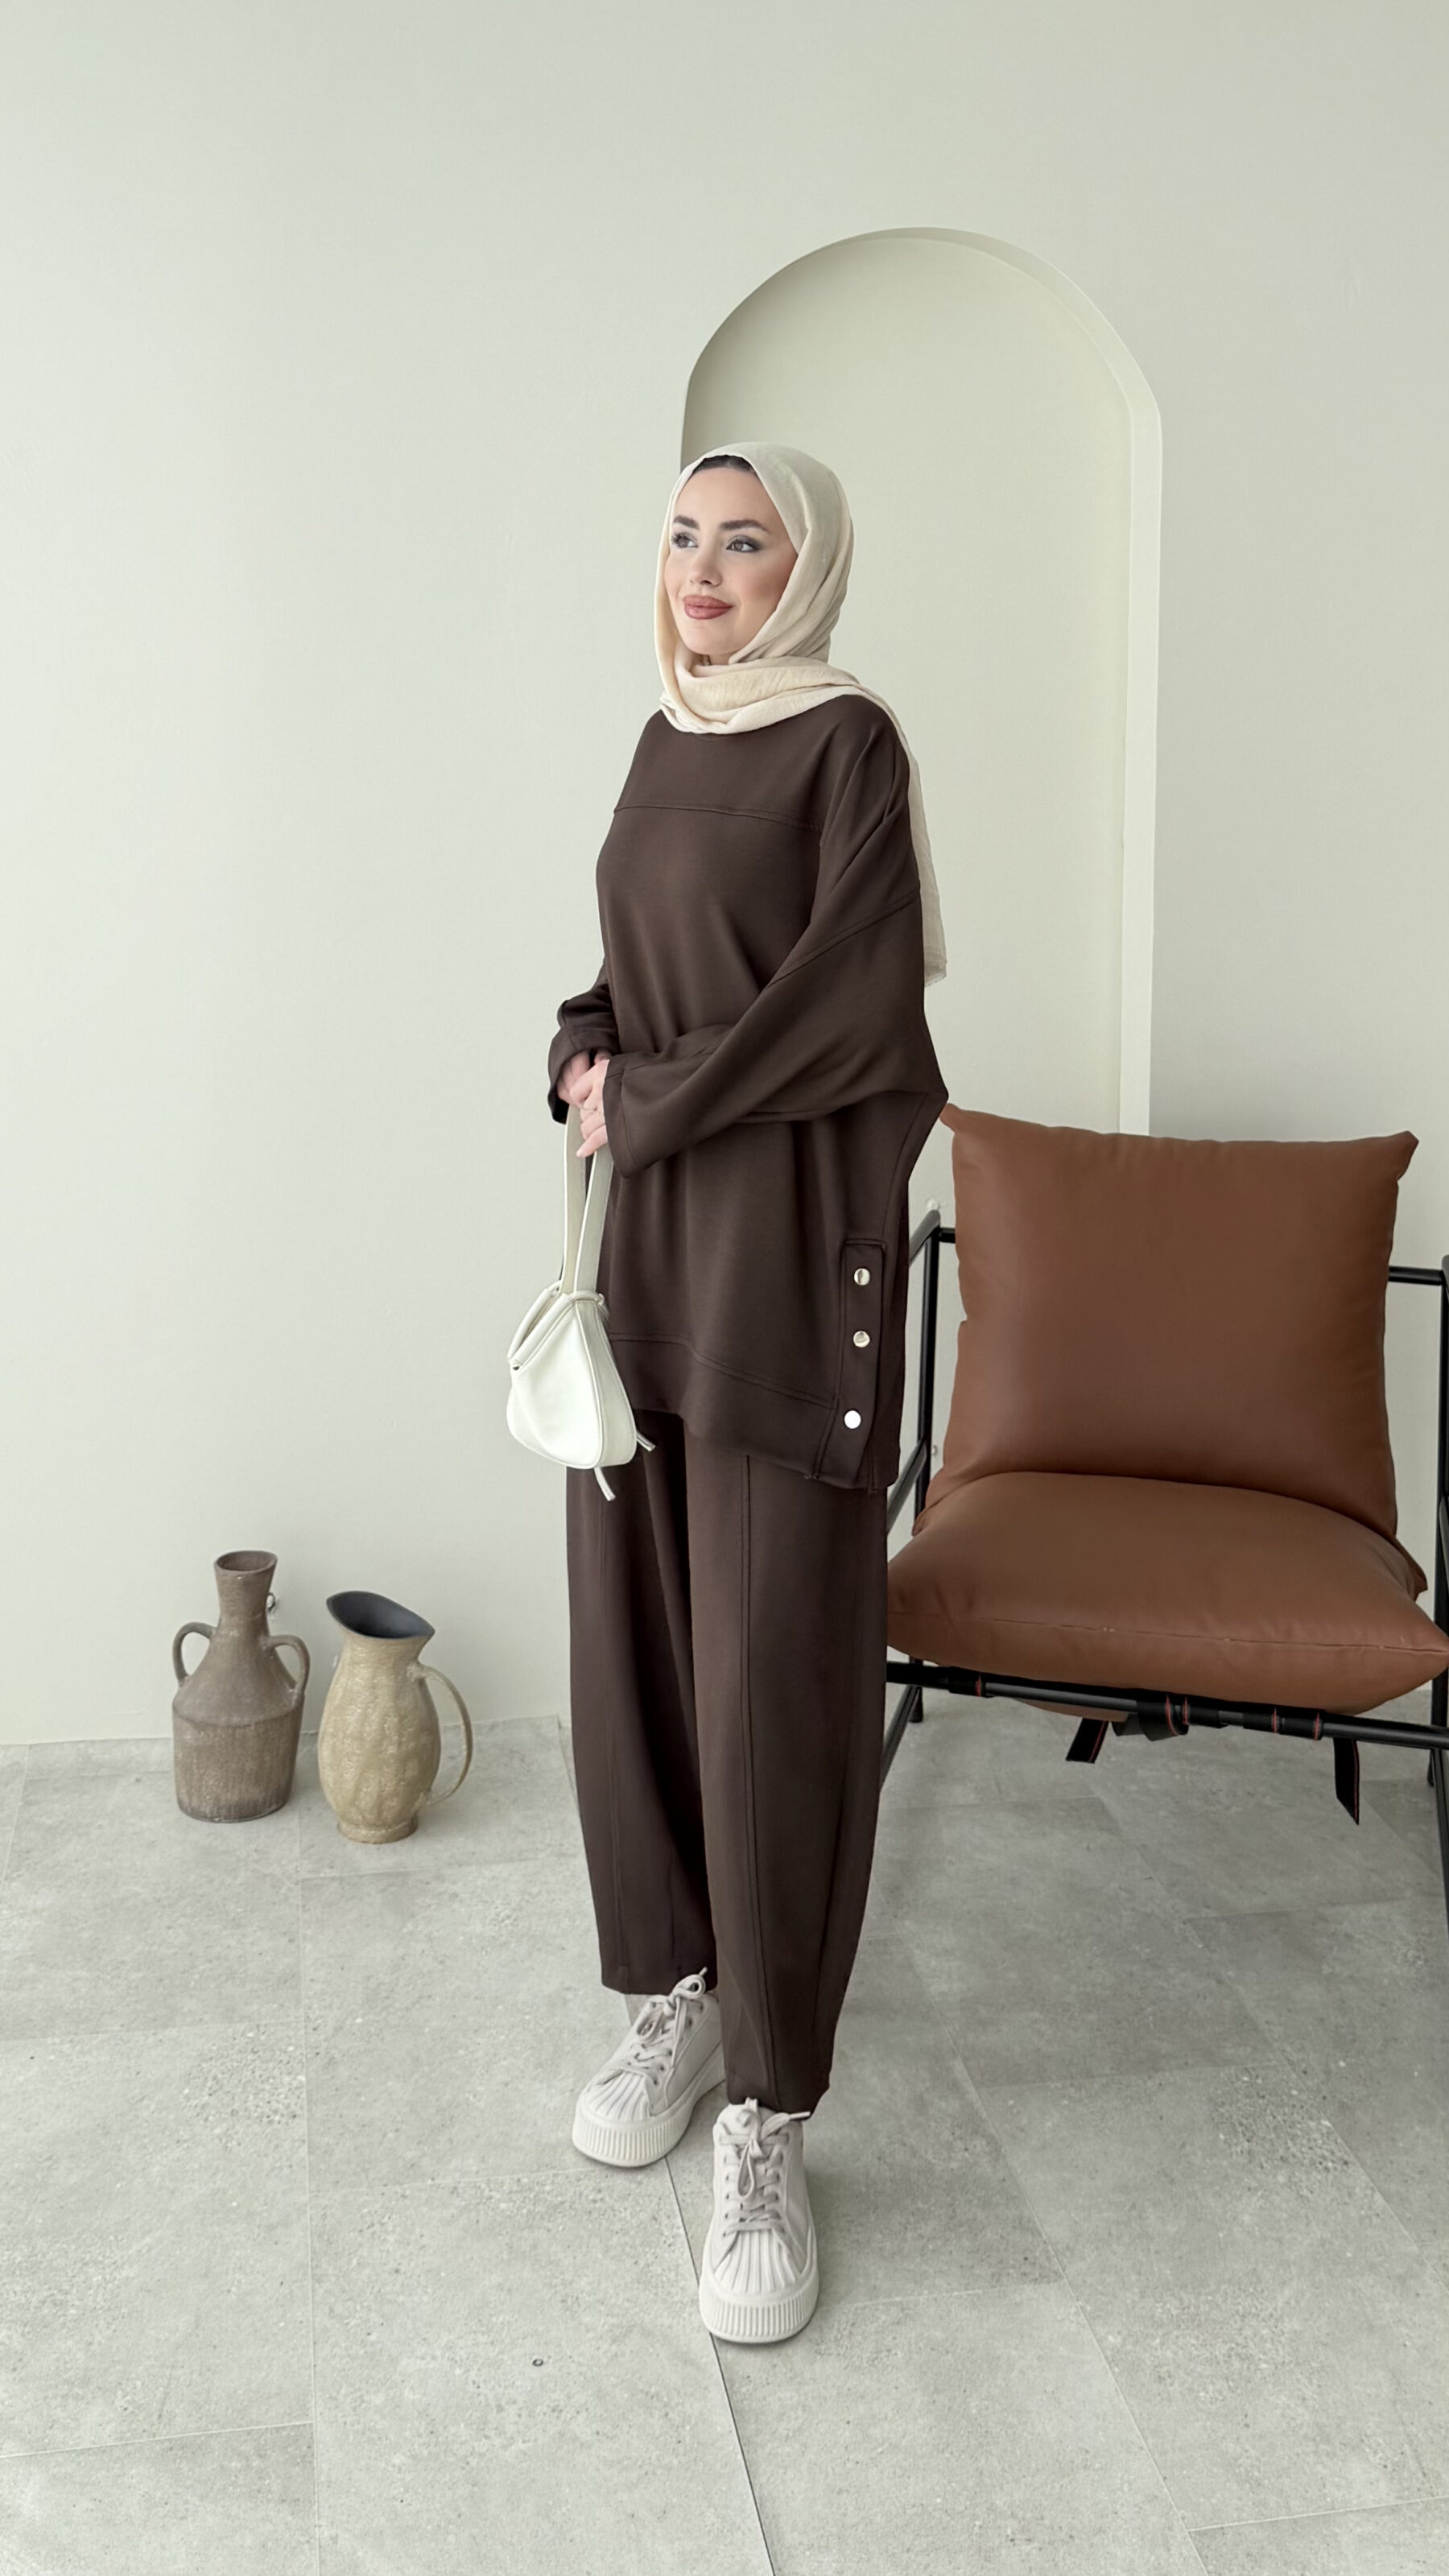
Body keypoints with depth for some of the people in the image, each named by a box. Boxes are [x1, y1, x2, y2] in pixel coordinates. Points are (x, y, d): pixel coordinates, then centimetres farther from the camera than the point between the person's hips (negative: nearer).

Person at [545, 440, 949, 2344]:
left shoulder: (848, 742, -7)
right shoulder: (669, 740, 16)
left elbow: (849, 1010, -16)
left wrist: (645, 1102, -8)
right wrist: (590, 1061, 0)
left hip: (788, 1232, -7)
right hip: (645, 1227, 8)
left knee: (772, 1669, -6)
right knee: (633, 1623, 10)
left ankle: (769, 2120, 5)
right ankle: (682, 1995, 28)